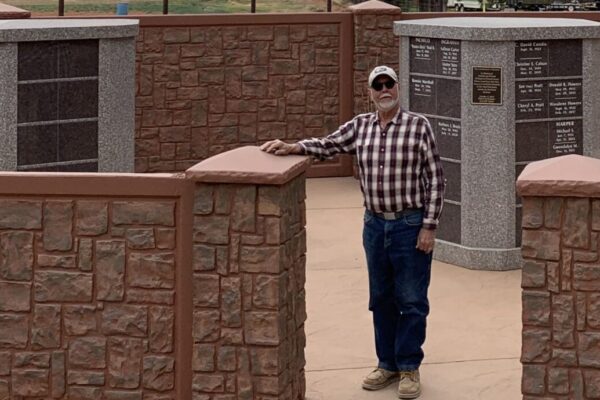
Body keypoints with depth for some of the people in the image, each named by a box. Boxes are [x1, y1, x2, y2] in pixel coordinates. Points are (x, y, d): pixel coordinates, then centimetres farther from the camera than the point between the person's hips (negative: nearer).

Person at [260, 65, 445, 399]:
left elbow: (436, 179, -7)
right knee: (381, 299, 12)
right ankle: (388, 363, 23)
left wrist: (429, 226, -11)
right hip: (375, 224, 4)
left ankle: (409, 367, 11)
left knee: (411, 301, 2)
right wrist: (293, 147, -17)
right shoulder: (360, 126, 5)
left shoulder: (418, 126, -8)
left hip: (411, 224, -4)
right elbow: (328, 146, 3)